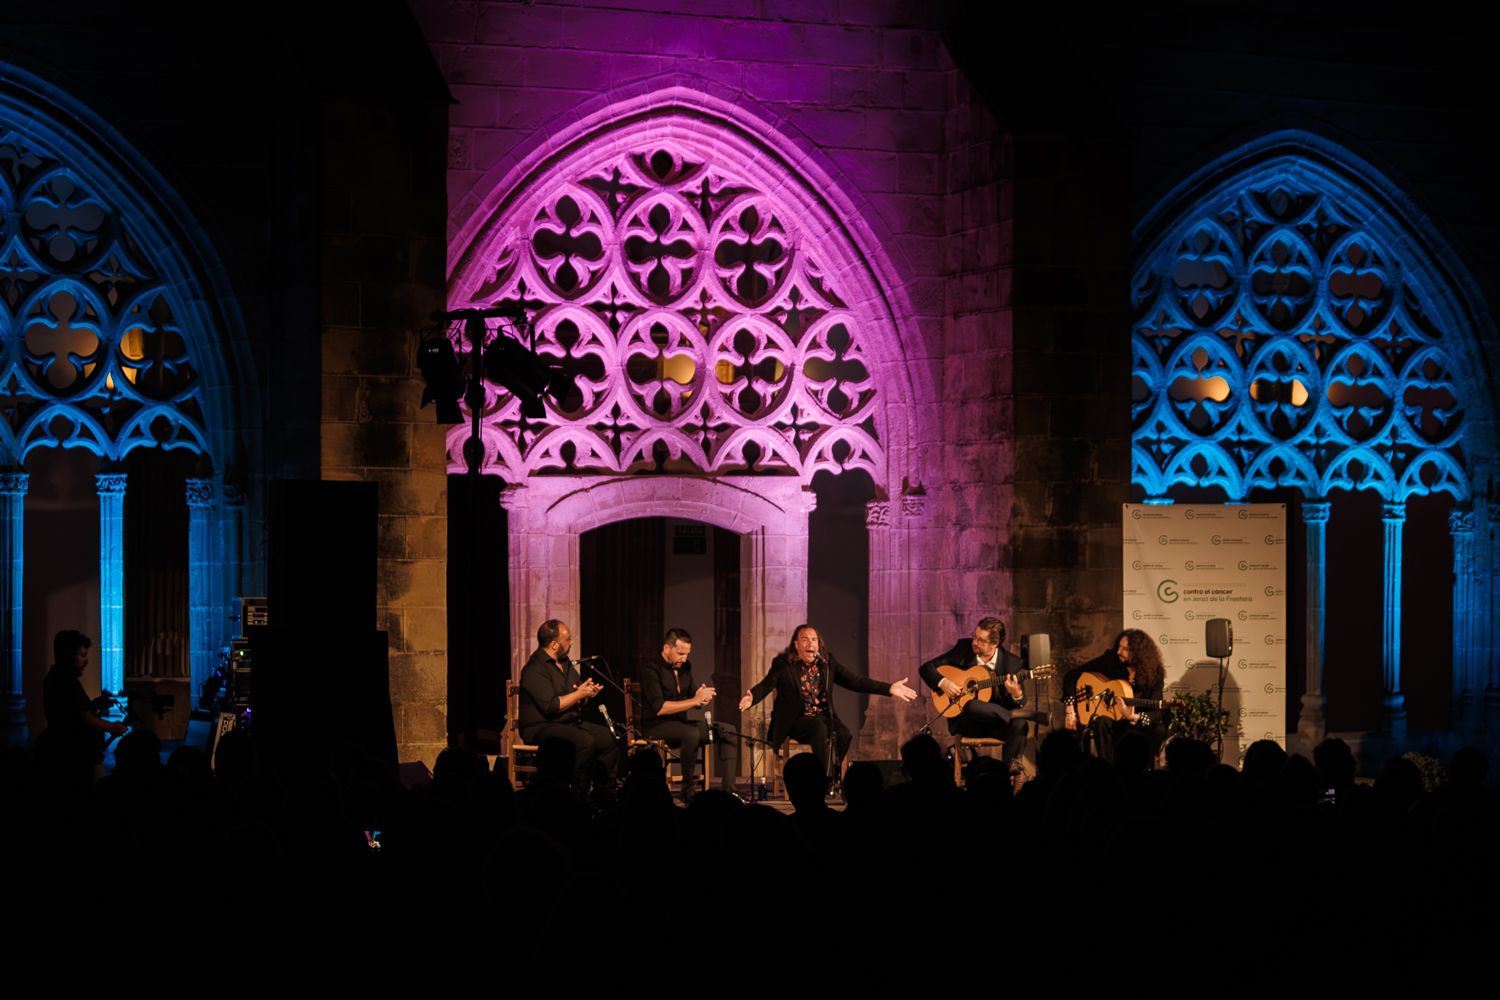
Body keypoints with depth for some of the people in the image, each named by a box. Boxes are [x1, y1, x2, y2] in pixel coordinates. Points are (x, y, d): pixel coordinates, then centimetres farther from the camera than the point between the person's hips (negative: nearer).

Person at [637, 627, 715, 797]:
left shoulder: (685, 667, 11)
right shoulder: (651, 668, -13)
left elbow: (692, 700, 14)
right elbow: (659, 708, -22)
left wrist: (702, 697, -12)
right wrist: (695, 700, -21)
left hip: (681, 723, 8)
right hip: (655, 726, -8)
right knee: (691, 733, -36)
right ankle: (688, 789, -26)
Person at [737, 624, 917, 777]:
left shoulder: (827, 662, 8)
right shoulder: (782, 664, -4)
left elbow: (855, 681, 5)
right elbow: (766, 685, -17)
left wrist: (889, 689, -5)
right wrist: (752, 697, -42)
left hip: (823, 718, 4)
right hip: (795, 721, -4)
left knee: (843, 733, -27)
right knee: (819, 727, -34)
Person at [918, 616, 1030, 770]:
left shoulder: (1011, 663, -3)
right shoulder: (963, 647, -1)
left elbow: (1021, 704, 0)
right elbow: (927, 667, 4)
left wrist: (1017, 695, -25)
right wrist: (942, 682, -16)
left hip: (996, 721, 0)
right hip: (965, 721, 0)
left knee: (1019, 724, -32)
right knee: (972, 706, -36)